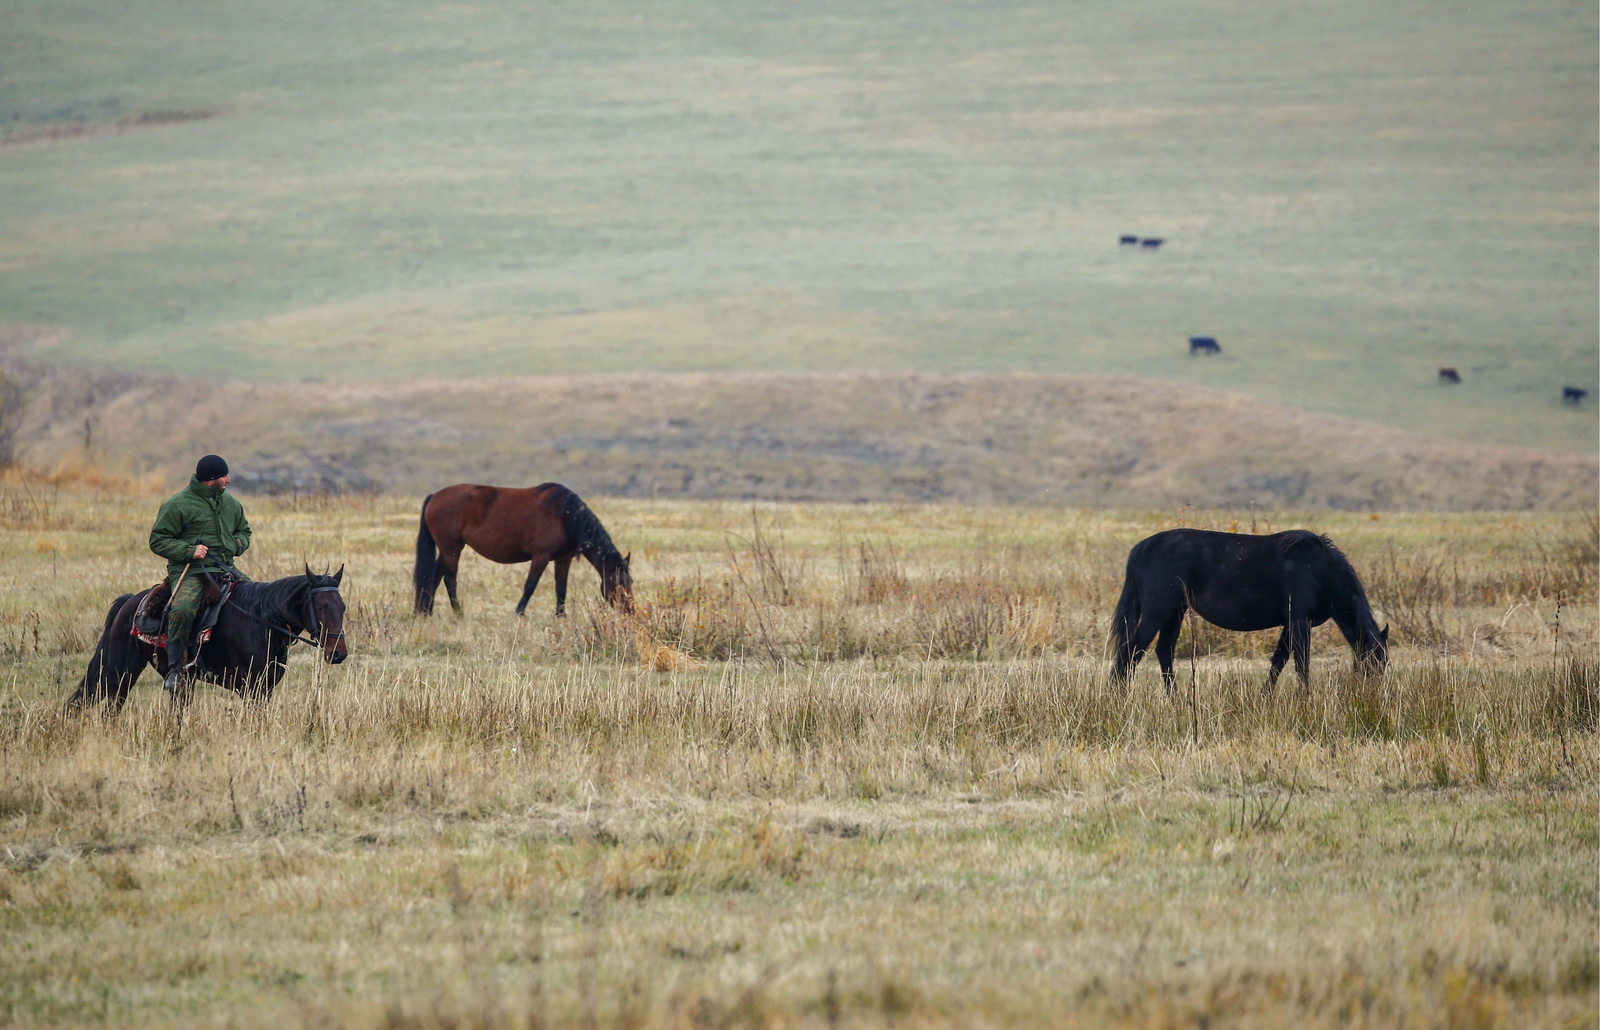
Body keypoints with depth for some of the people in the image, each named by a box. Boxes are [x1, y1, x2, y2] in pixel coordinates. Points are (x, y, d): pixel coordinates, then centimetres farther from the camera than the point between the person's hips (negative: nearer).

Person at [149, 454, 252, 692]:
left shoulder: (231, 504, 17)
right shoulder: (178, 504, -2)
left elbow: (244, 532, 32)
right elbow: (158, 540, -2)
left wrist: (237, 544, 7)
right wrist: (188, 551, -16)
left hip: (225, 569, 6)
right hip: (189, 572, -6)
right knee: (182, 610, -33)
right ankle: (175, 669, -22)